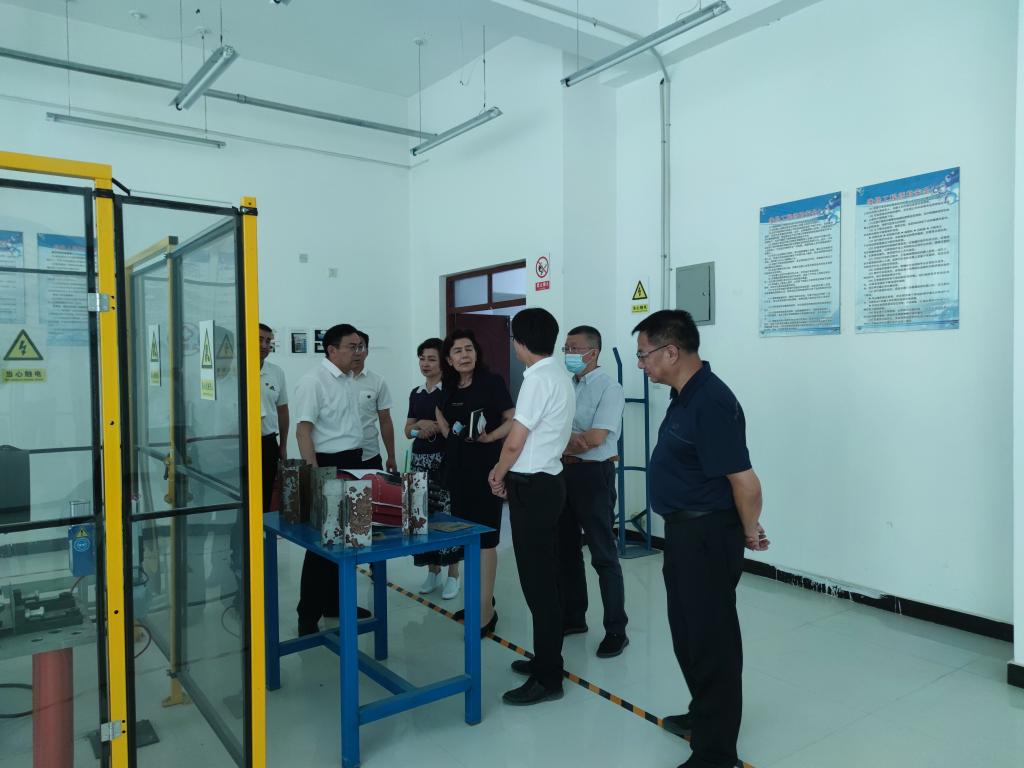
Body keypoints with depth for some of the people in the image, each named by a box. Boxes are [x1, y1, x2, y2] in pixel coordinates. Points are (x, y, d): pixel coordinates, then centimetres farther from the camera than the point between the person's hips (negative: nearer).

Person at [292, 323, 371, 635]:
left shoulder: (351, 379, 11)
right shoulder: (314, 381, -14)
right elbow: (303, 430, -19)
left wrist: (355, 463, 17)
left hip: (352, 464, 8)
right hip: (328, 465, -8)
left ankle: (336, 603, 29)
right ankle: (308, 615, 11)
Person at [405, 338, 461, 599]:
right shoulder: (415, 393, 13)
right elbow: (408, 430, 15)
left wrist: (433, 426, -14)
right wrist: (418, 427, -5)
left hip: (445, 458, -5)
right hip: (420, 459, 6)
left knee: (447, 514, -5)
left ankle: (453, 574, 8)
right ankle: (433, 570, 21)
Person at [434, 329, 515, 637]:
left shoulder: (491, 382, -7)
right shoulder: (449, 389, 10)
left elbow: (514, 421, -11)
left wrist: (489, 437, -21)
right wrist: (447, 431, 12)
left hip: (485, 466, -7)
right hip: (457, 466, 7)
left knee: (485, 537, -5)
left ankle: (486, 610, 1)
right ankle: (480, 597, 27)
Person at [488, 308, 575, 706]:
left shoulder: (538, 378, -17)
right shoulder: (560, 375, 13)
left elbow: (515, 442, -16)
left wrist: (497, 474, 3)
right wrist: (509, 473, 15)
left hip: (532, 488, -10)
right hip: (546, 482, 10)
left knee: (536, 581, -2)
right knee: (544, 577, 17)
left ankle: (548, 679, 7)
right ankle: (546, 659, 30)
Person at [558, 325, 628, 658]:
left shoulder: (609, 388, -11)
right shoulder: (566, 386, 10)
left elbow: (595, 437, -19)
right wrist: (571, 439, -16)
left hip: (593, 474, -7)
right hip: (565, 473, 8)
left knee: (603, 555, -1)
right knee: (566, 549, 15)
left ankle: (616, 630, 10)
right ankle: (573, 617, 30)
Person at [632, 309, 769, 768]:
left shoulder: (711, 402, -25)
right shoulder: (685, 395, 8)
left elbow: (745, 482, -26)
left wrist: (750, 534, -10)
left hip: (707, 536, -10)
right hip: (686, 532, 10)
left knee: (711, 640, 3)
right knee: (689, 633, 23)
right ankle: (704, 715, 42)